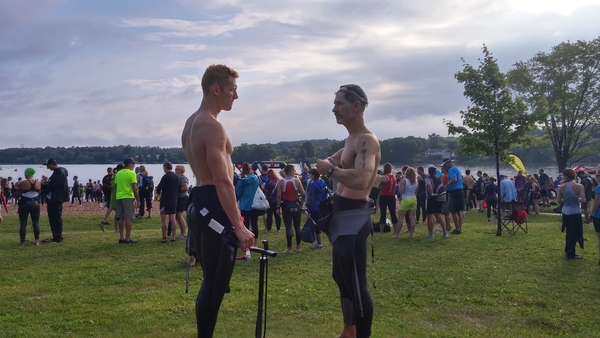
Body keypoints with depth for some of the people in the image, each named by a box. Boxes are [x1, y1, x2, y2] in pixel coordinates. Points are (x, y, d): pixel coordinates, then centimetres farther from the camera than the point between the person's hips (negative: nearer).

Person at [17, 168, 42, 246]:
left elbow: (17, 195, -2)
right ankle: (37, 241, 6)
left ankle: (22, 242, 4)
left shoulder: (22, 183, -11)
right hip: (35, 203, 3)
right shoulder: (38, 183, -2)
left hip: (24, 204, -3)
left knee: (23, 224, 3)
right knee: (36, 222, 9)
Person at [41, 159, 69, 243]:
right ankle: (55, 236, 19)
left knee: (57, 218, -6)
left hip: (57, 199, -10)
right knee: (52, 218, 13)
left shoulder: (60, 172, -15)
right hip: (52, 198, 10)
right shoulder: (56, 172, 17)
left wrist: (42, 186, -9)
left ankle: (58, 238, -2)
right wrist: (43, 185, 2)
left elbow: (53, 185, -20)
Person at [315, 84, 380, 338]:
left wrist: (330, 169, -22)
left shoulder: (367, 140, -18)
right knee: (342, 277, 21)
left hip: (354, 216, -11)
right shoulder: (351, 139, 14)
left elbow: (360, 180, -35)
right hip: (342, 214, 11)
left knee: (356, 283, -7)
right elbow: (338, 159, 37)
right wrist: (330, 164, 16)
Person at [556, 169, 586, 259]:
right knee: (575, 233, 7)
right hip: (575, 213, -4)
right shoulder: (579, 186, -13)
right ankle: (570, 254, 12)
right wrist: (577, 199, 3)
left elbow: (559, 201, -2)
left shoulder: (561, 187, -4)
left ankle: (568, 251, 27)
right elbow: (583, 200, -18)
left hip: (565, 212, 4)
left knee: (569, 232, 18)